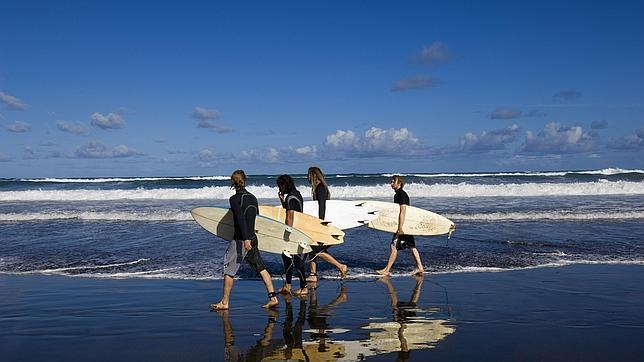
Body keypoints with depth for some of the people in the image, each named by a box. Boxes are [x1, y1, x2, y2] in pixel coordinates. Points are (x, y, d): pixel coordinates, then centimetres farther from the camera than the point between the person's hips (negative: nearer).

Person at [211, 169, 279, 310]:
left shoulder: (235, 199, -11)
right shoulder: (252, 197, 8)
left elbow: (241, 219, -21)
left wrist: (245, 239, -25)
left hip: (240, 240, -7)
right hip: (253, 238, 7)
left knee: (228, 271, 4)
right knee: (261, 268, 11)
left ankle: (224, 302, 11)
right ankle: (273, 298, 8)